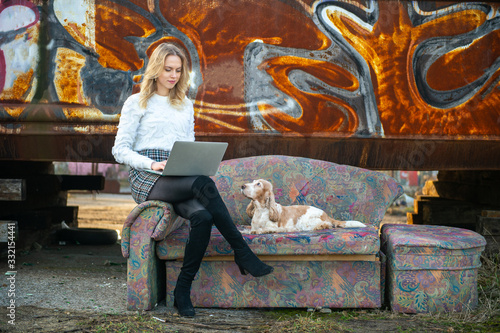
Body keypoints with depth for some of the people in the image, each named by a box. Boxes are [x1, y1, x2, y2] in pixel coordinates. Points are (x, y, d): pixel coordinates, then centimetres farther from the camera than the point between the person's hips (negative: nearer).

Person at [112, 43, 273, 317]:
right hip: (147, 180, -4)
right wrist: (152, 164, -15)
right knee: (204, 184, -35)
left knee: (202, 216, -32)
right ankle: (242, 254, -30)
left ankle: (183, 291, -23)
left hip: (180, 179, 4)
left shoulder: (186, 106, 23)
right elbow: (120, 150, 1)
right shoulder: (137, 103, 8)